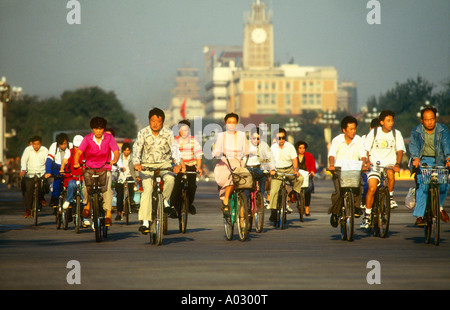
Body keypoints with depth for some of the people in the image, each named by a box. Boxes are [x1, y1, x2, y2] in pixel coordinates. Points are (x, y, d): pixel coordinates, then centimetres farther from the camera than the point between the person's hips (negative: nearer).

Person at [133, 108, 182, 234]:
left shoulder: (168, 133, -7)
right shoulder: (143, 133, -7)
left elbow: (174, 149, -17)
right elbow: (137, 149, -16)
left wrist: (177, 163, -35)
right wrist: (137, 163, -35)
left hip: (164, 163, 1)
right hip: (147, 164, -1)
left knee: (170, 179, -32)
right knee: (147, 189, -20)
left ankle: (164, 200, -2)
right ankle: (145, 221, -21)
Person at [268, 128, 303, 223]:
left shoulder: (290, 146, -4)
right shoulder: (273, 147, -2)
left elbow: (294, 159, -6)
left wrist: (295, 170, -20)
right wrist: (271, 170, -18)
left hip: (289, 169, 1)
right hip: (277, 170, -1)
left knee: (300, 179, -28)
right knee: (274, 190, -17)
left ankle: (293, 193, 2)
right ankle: (273, 213, -11)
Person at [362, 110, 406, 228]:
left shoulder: (396, 133, 3)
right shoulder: (374, 132, 1)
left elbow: (400, 150, -4)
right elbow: (366, 149, 4)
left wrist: (397, 164, -20)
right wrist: (367, 162, -12)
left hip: (389, 164, 0)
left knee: (390, 173, -35)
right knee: (372, 188, -18)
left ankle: (390, 196, -10)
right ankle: (367, 215, -2)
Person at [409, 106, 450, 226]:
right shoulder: (416, 131, -1)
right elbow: (413, 145, -13)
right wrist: (415, 158, -34)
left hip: (438, 161, 1)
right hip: (422, 161, -1)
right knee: (422, 185, -23)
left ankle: (439, 206, 12)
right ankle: (419, 215, -24)